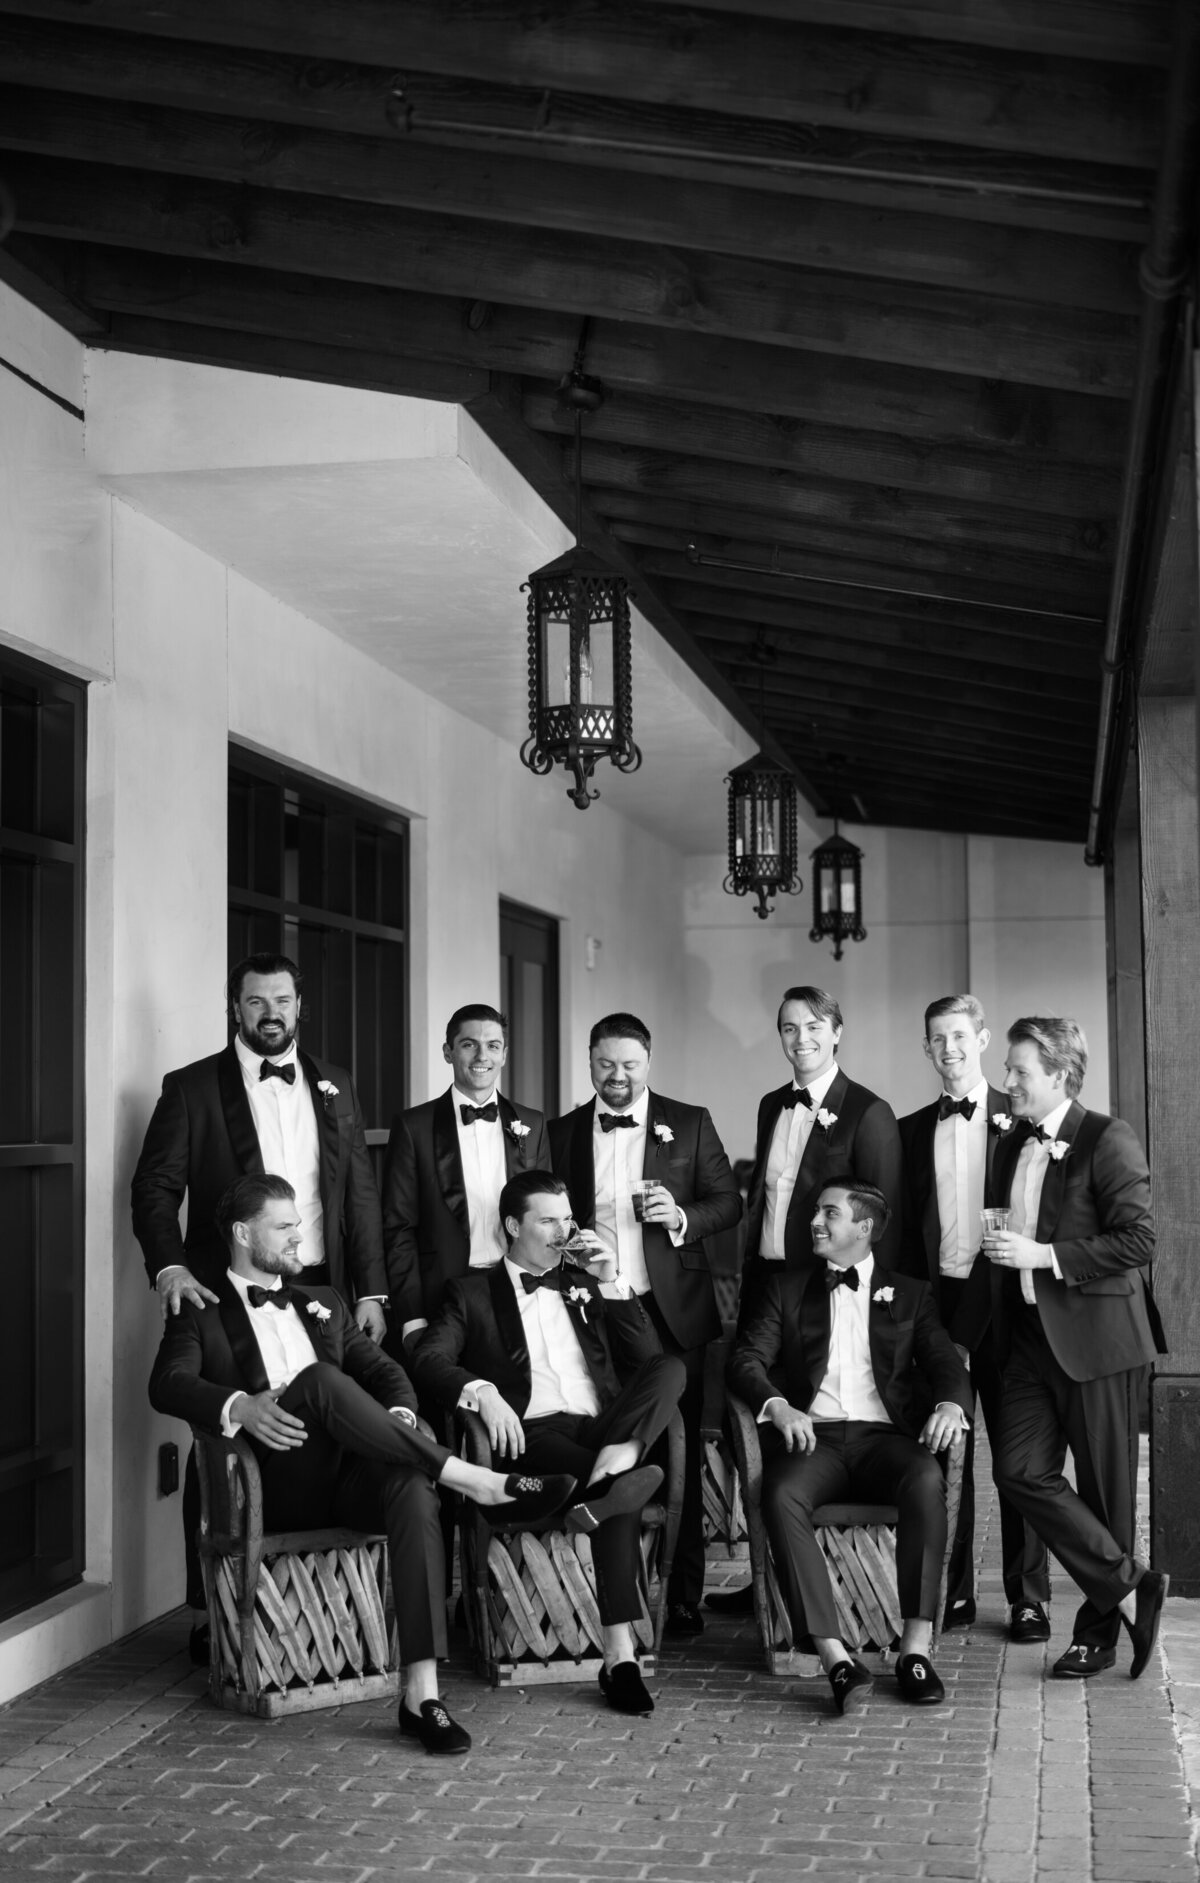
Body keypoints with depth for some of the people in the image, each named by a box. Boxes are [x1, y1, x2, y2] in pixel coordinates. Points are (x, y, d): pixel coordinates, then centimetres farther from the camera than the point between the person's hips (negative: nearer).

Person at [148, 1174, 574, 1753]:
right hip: (279, 1484, -3)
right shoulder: (200, 1313, 14)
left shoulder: (323, 1304, 29)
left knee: (413, 1487, -33)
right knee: (319, 1378, -33)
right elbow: (167, 1385, -6)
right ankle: (477, 1482, -35)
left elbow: (384, 1370, 19)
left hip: (353, 1475, 4)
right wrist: (238, 1405, -26)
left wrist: (399, 1418, -5)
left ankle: (422, 1695, -40)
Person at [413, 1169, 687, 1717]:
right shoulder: (473, 1293, 16)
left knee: (671, 1367, -27)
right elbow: (429, 1361, -1)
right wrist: (481, 1391, -22)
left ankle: (614, 1464, -46)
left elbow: (646, 1358, 18)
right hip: (533, 1436, -4)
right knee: (622, 1492, -35)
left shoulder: (583, 1286, 28)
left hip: (602, 1426, 4)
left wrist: (609, 1282, 8)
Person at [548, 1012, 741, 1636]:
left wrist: (681, 1217, -13)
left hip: (670, 1311, -1)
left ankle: (683, 1596, 8)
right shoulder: (564, 1133, 10)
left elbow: (729, 1202, 5)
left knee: (678, 1462, 2)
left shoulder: (689, 1124, 5)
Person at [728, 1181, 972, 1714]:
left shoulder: (910, 1295, 22)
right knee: (781, 1495, -34)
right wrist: (777, 1406, -14)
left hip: (883, 1435, 0)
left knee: (926, 1480, -35)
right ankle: (834, 1657, -36)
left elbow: (944, 1364, 10)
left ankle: (915, 1647, -32)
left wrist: (950, 1405, -14)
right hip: (812, 1435, 0)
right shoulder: (785, 1288, 21)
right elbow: (746, 1360, 9)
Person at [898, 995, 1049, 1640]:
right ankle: (952, 1592, 15)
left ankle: (1027, 1598, 11)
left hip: (1004, 1301, -3)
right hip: (937, 1302, 3)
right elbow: (904, 1228, 12)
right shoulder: (911, 1131, 11)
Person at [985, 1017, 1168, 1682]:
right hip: (1030, 1335, 7)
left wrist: (1044, 1255, -19)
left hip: (1095, 1338, -7)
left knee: (1104, 1488, 2)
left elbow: (1138, 1241, -16)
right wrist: (1001, 1252, 9)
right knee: (1020, 1471, -5)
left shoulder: (1107, 1140, -10)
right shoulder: (1012, 1144, 14)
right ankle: (1128, 1587, 4)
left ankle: (1098, 1631, 15)